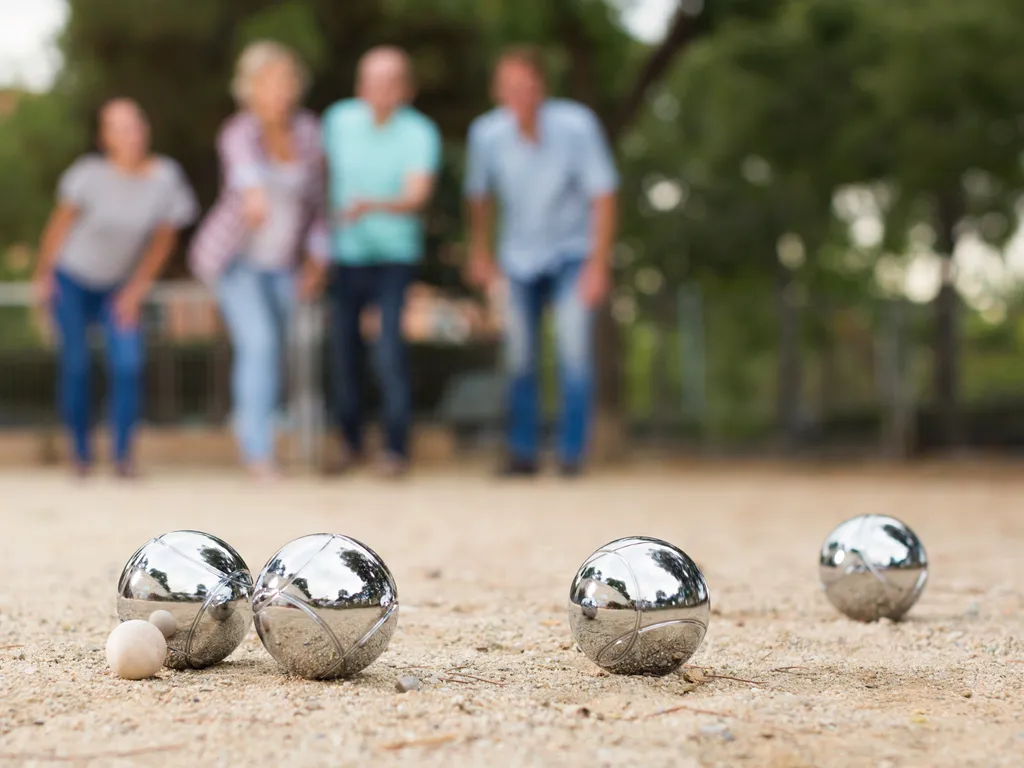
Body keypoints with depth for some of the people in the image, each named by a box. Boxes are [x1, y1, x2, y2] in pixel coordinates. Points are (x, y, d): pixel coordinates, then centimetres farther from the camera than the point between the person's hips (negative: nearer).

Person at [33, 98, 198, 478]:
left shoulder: (166, 177, -16)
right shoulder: (91, 174, -22)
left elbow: (164, 238, -3)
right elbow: (60, 222, -8)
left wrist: (137, 289, -2)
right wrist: (43, 274, -1)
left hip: (120, 286, 2)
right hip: (72, 279, -2)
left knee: (128, 364, -12)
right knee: (76, 364, -3)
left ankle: (123, 454, -1)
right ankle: (81, 453, 13)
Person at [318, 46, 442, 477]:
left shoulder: (420, 133, -10)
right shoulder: (339, 119, 1)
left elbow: (417, 196, -20)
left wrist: (371, 206, -37)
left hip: (394, 258, -3)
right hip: (345, 255, 3)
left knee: (390, 354, -12)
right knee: (343, 352, 5)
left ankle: (397, 449, -1)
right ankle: (350, 443, 21)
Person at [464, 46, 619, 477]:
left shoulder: (576, 126, -24)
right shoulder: (487, 133, -16)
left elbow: (603, 195, -16)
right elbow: (479, 194, 4)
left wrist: (598, 265, -17)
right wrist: (480, 253, 12)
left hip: (572, 252, -2)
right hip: (520, 256, 2)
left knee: (574, 347, -14)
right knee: (520, 357, 3)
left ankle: (572, 454, -7)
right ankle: (523, 453, 16)